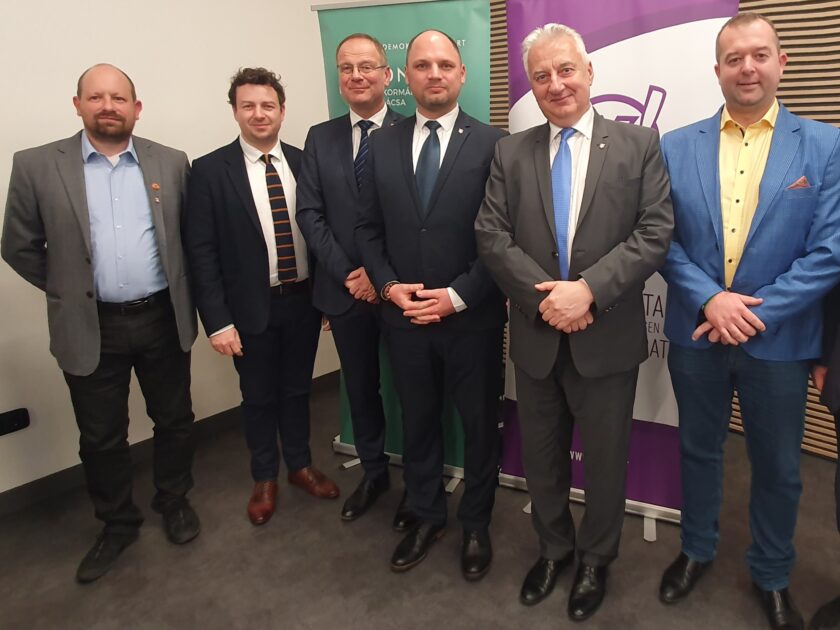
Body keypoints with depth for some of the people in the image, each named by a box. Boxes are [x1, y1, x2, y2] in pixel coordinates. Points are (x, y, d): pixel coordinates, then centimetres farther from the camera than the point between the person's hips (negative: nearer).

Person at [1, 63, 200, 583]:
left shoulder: (171, 163, 1)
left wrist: (176, 289, 7)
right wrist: (66, 290, 5)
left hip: (162, 319, 1)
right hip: (91, 328, -1)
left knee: (174, 420, 15)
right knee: (101, 437, 12)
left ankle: (175, 500, 39)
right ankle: (117, 524, 34)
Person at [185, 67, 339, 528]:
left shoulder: (304, 163, 2)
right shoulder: (210, 170, -7)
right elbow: (201, 252, -9)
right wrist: (217, 321, -13)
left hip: (303, 300, 2)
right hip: (252, 307, -2)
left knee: (297, 389, 18)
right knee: (258, 397, 14)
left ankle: (300, 466, 38)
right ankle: (264, 478, 35)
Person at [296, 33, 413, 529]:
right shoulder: (320, 138, 7)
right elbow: (310, 214, 1)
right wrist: (348, 274, -9)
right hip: (345, 289, 4)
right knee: (360, 388, 16)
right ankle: (374, 472, 37)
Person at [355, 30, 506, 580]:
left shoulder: (492, 144, -6)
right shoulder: (382, 144, 6)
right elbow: (369, 228, 7)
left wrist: (458, 295, -15)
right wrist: (388, 286, -7)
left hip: (473, 317, -3)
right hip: (404, 317, 3)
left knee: (479, 424, 13)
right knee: (418, 423, 17)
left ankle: (476, 525, 35)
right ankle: (427, 517, 39)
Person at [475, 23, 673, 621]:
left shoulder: (639, 143, -2)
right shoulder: (511, 152, 4)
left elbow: (655, 233, -10)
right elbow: (492, 237, -4)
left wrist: (588, 290, -21)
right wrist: (546, 297, -16)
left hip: (609, 338, -2)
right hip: (536, 337, 2)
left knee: (606, 460, 14)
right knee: (541, 457, 18)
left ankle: (596, 559, 40)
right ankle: (554, 548, 44)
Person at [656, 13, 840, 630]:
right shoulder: (676, 147, 0)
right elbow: (662, 239, -4)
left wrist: (758, 311, -17)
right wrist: (709, 300, -17)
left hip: (780, 339, -1)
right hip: (696, 333, 1)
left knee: (778, 467, 14)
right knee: (699, 450, 18)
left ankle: (772, 576, 38)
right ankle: (696, 550, 41)